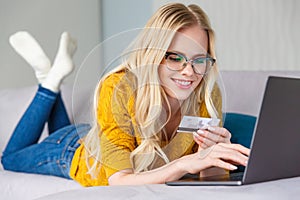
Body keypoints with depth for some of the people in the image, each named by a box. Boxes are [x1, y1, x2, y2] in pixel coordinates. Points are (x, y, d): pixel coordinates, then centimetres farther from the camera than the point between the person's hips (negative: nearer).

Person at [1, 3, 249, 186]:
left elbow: (210, 175, -24)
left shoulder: (208, 96, -29)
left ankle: (54, 75, 34)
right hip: (75, 151, -4)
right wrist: (184, 163, -60)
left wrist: (210, 153, -47)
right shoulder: (119, 89, -41)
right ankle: (50, 78, 26)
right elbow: (119, 181, -45)